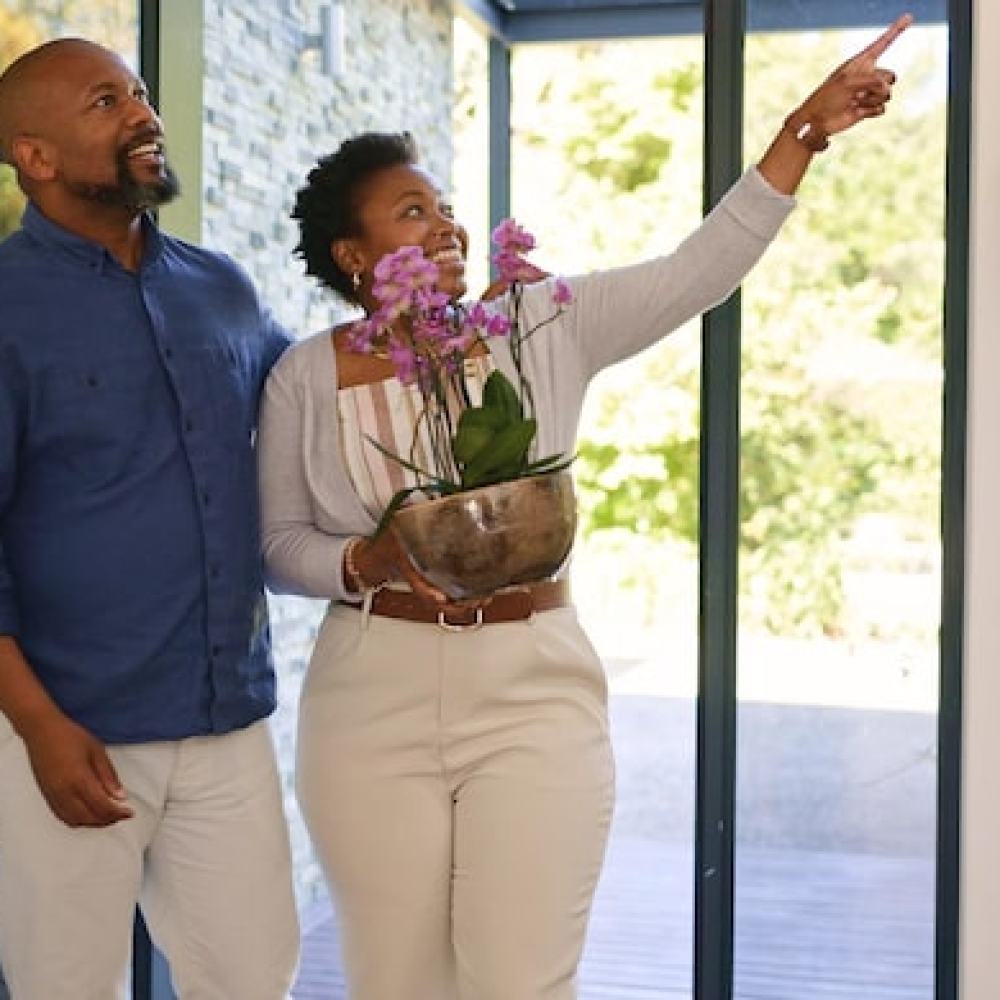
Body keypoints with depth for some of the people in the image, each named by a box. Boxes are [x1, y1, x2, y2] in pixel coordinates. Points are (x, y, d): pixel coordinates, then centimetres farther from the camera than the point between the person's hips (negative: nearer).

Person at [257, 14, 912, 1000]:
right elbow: (280, 547, 4)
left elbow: (698, 272, -3)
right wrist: (371, 563, -16)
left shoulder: (543, 325, 2)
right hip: (373, 699, 0)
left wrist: (804, 130, -7)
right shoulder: (304, 376, 3)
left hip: (535, 694, 0)